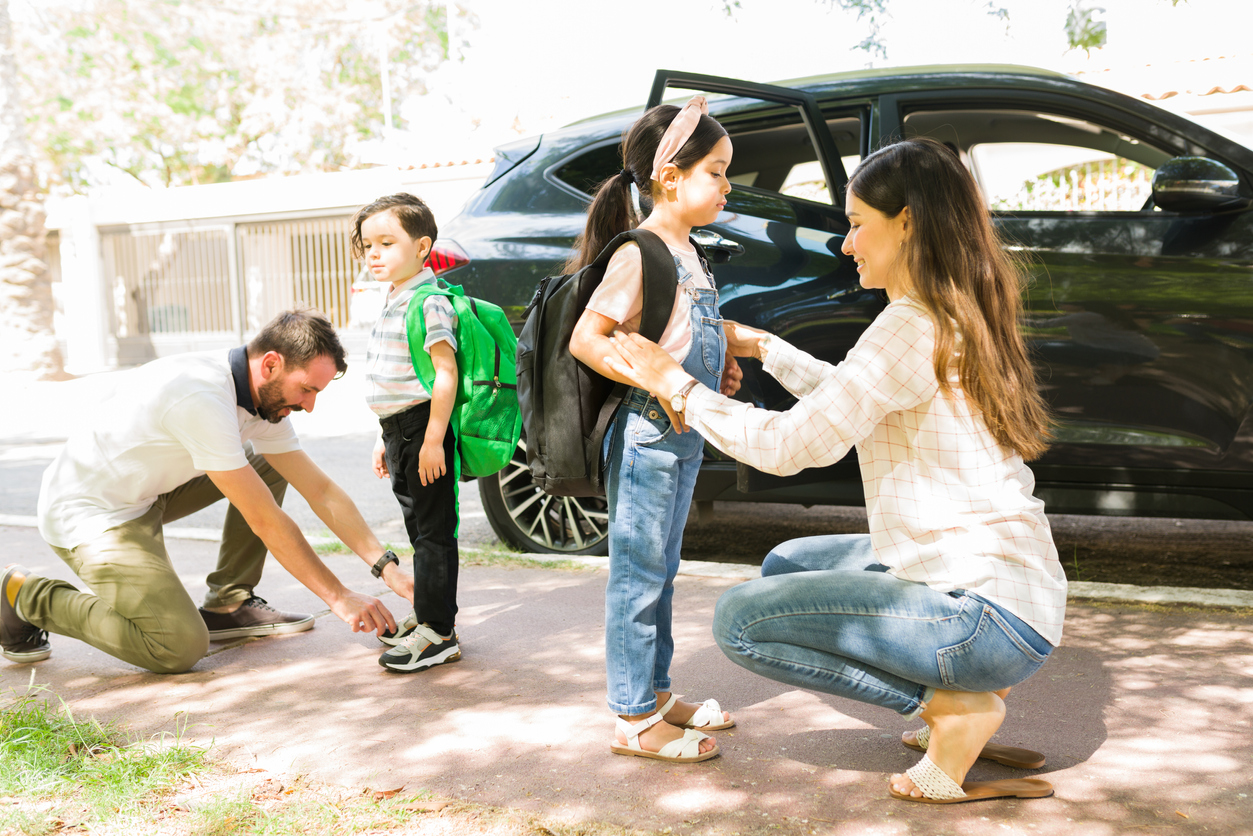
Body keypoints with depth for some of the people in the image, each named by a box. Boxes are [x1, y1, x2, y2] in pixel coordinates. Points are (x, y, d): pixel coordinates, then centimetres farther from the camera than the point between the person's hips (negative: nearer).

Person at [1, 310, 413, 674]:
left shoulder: (265, 396, -4)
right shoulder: (203, 398, -31)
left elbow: (321, 491, 0)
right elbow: (265, 521, -27)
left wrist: (387, 567, -7)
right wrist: (338, 596, -20)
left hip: (147, 491, 9)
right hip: (89, 510, -9)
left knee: (268, 464, 5)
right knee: (181, 648, -17)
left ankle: (229, 603, 7)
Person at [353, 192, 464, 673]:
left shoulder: (429, 304, -15)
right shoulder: (393, 303, 16)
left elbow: (445, 374, -21)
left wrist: (433, 440, -24)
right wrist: (386, 439, 22)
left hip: (423, 430, -10)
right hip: (400, 431, 10)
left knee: (433, 531, -4)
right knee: (420, 529, 17)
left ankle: (437, 632, 2)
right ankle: (432, 616, 28)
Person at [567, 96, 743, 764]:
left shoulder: (686, 250, 12)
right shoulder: (641, 252, -16)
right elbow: (585, 339, -22)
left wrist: (716, 371, 9)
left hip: (685, 436, 10)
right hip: (646, 437, -10)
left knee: (660, 573, 18)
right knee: (638, 577, 0)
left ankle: (657, 694, 31)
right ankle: (633, 720, 10)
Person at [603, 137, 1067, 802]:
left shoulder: (913, 325, -18)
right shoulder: (959, 320, 12)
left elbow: (788, 445, -17)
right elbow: (852, 400, 25)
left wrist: (676, 384, -6)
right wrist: (764, 348, 27)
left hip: (989, 611, -10)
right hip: (996, 575, 10)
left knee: (741, 621, -8)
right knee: (788, 565, 22)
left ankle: (954, 705, -5)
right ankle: (963, 689, 13)